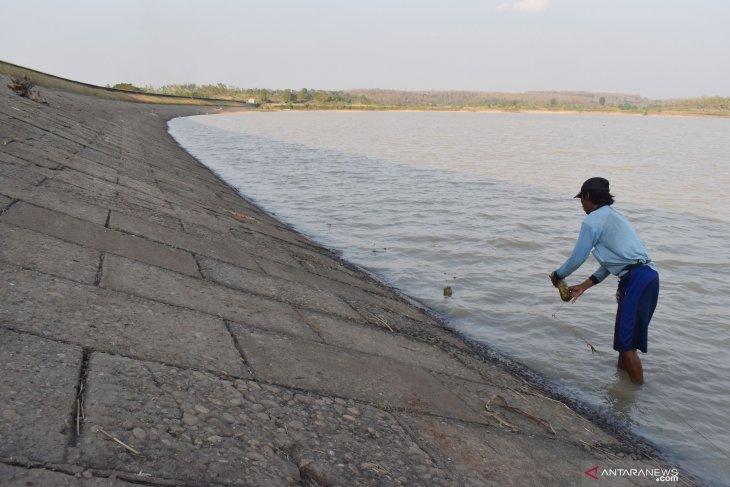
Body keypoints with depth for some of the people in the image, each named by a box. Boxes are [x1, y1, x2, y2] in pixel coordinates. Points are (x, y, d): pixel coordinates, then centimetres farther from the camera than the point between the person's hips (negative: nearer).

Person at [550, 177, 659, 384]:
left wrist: (557, 275, 13)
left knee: (627, 341, -2)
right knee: (624, 334, 20)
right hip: (647, 276, 9)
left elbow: (577, 258, -5)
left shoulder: (592, 221, -7)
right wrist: (584, 286, 23)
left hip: (637, 279, -9)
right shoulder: (613, 216, 22)